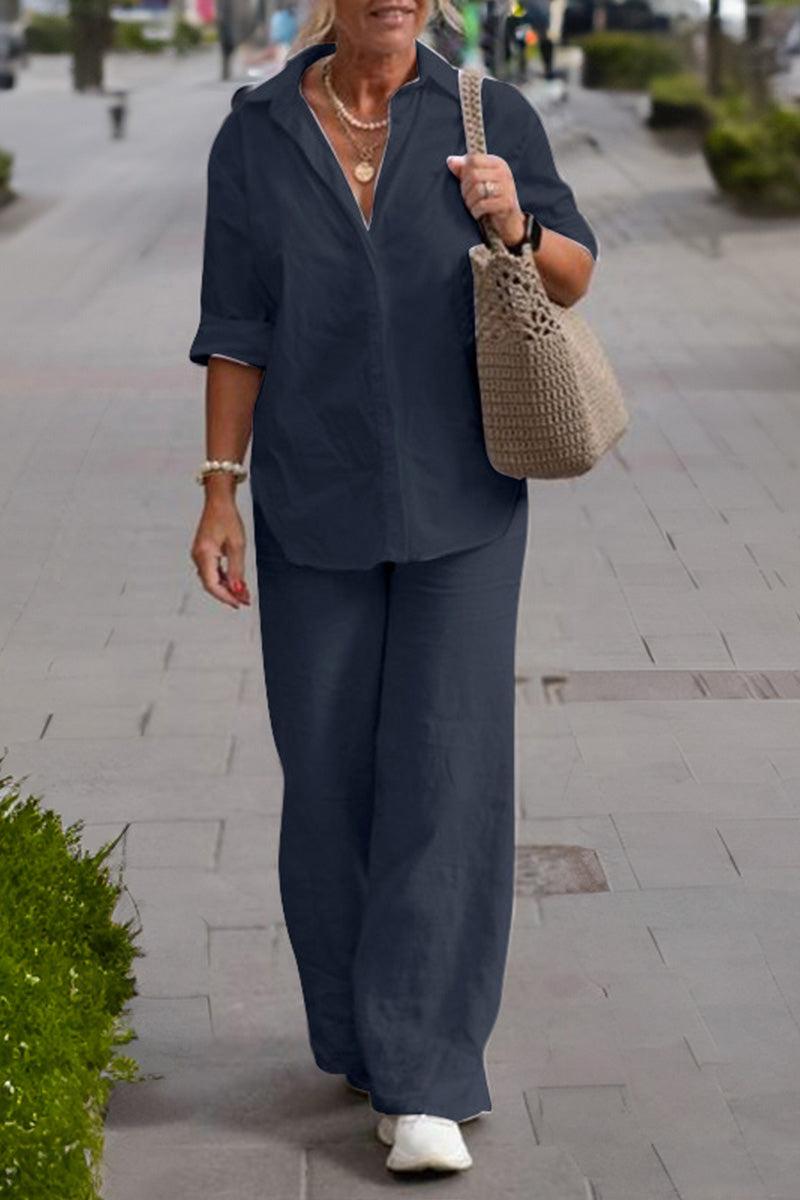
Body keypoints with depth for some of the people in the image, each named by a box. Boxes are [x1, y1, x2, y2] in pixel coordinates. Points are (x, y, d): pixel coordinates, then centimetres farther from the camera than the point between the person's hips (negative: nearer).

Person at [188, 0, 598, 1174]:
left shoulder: (489, 115, -2)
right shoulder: (255, 137, 0)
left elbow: (574, 276, 4)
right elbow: (237, 328, 2)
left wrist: (515, 223, -19)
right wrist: (221, 492, -4)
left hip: (461, 505, -1)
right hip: (315, 511, 1)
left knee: (447, 769, -7)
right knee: (331, 775, 6)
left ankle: (424, 1085, -3)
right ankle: (364, 1034, 27)